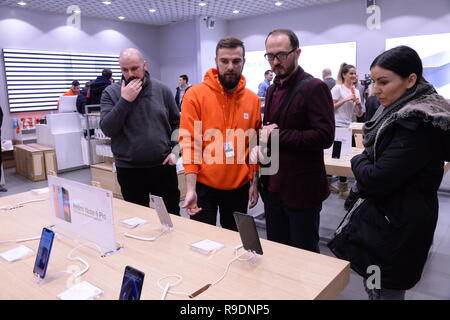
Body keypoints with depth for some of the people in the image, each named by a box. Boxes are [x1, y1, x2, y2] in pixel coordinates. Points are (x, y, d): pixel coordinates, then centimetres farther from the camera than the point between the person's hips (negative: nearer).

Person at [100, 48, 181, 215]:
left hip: (163, 166, 1)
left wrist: (175, 150, -2)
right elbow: (107, 129, -11)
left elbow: (177, 123, 9)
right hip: (129, 170, 0)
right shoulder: (111, 93, -2)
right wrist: (125, 100, -18)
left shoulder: (162, 89, 2)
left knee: (172, 215, 13)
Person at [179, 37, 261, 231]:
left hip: (239, 186, 3)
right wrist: (190, 188, -17)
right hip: (203, 185, -3)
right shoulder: (195, 95, -8)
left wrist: (254, 182, 6)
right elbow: (189, 142, -12)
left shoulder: (252, 99, 2)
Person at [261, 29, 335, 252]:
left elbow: (325, 136, -21)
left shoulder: (314, 87, -12)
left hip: (302, 190, -7)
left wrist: (277, 134, -19)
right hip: (274, 186, 7)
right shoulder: (272, 89, 12)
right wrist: (262, 142, 1)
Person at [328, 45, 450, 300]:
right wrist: (366, 163, -5)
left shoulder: (418, 124, -23)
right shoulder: (402, 112, 8)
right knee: (375, 286, 20)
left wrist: (359, 161, -5)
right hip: (386, 215, 9)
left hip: (396, 228, -9)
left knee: (382, 291, 5)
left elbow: (375, 180, -24)